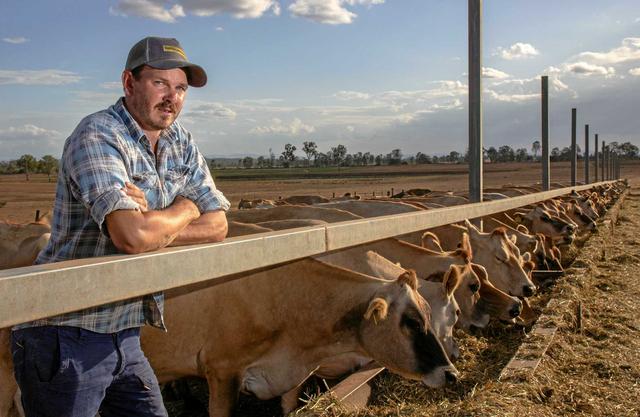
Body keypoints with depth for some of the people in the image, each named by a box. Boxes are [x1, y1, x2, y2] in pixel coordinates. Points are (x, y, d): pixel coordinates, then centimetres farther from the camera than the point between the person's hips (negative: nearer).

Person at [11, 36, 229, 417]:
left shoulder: (181, 143, 7)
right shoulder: (97, 136, -18)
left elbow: (217, 226, 1)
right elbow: (134, 236, -32)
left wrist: (154, 224, -16)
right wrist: (184, 209, -11)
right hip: (65, 339, -7)